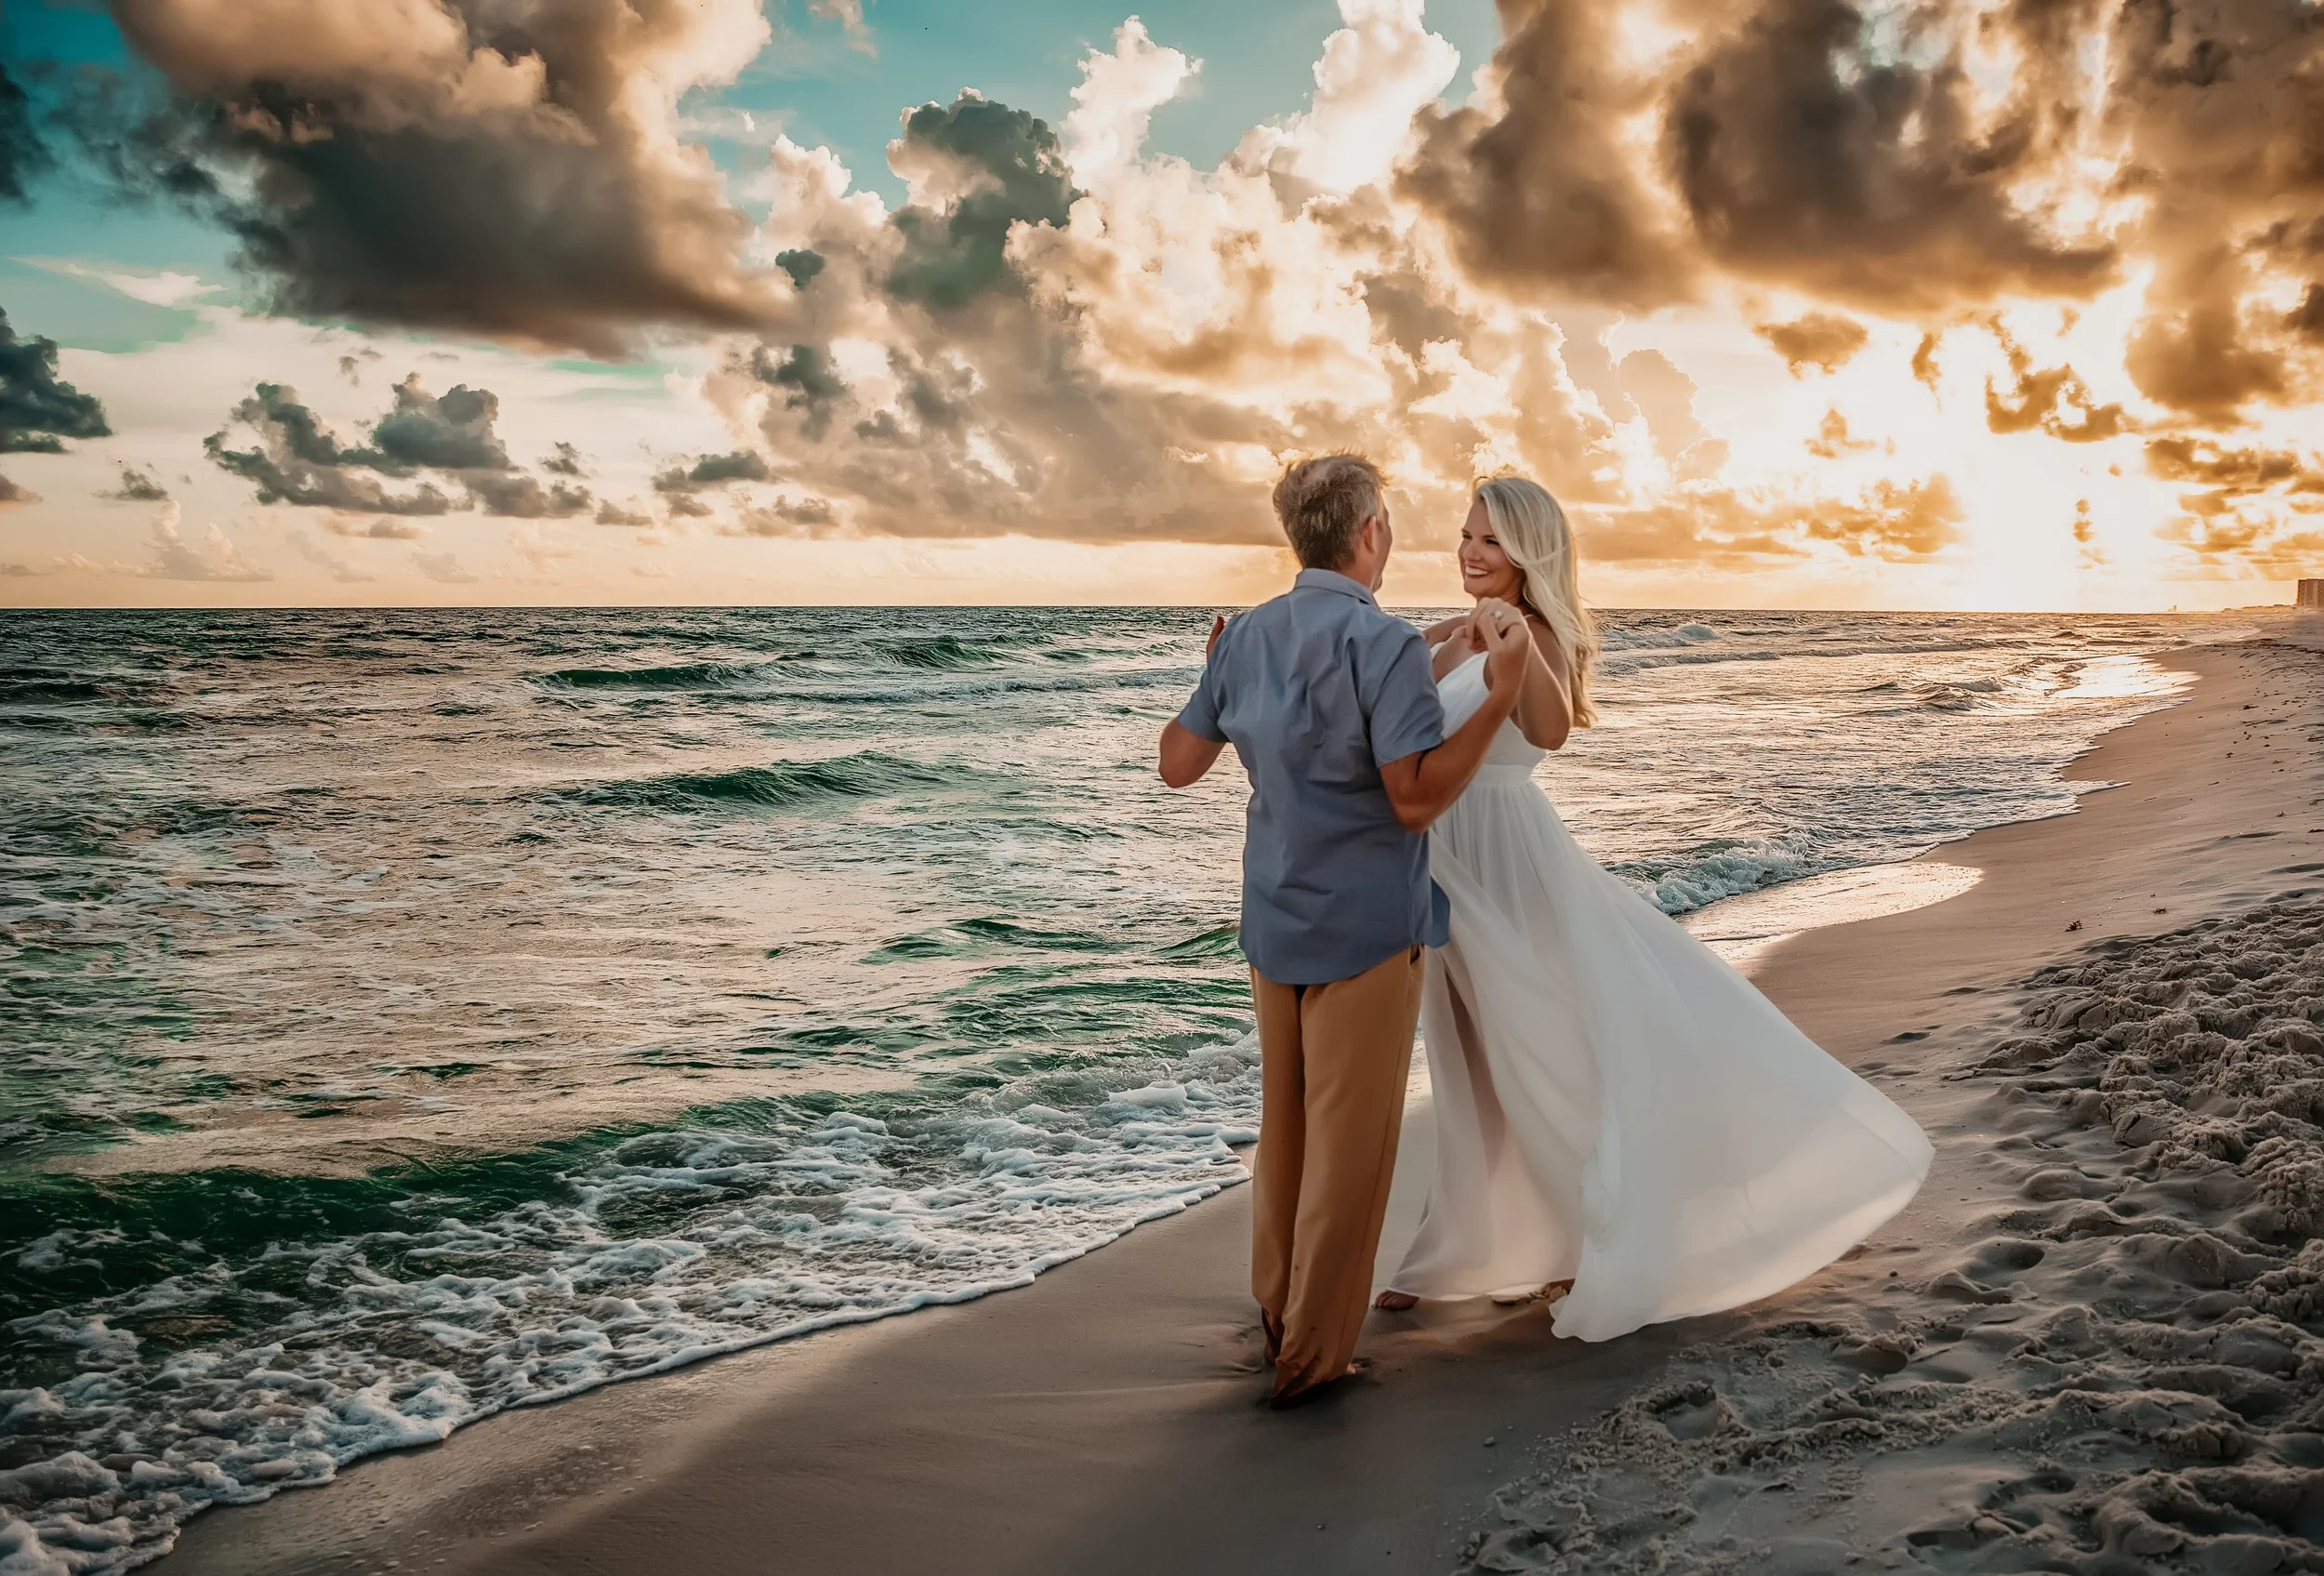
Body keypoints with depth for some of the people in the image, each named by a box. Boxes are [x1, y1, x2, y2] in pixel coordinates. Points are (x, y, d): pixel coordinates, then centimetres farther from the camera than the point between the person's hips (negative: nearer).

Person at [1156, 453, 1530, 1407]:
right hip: (1364, 929, -7)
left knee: (1284, 1122, 20)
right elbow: (1417, 797, -22)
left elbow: (1177, 765, 9)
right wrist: (1499, 693, -18)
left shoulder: (1247, 636, 4)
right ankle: (1311, 1356, 12)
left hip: (1274, 924, 7)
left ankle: (1276, 1309, 34)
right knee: (1348, 1145, 4)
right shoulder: (1384, 642, -17)